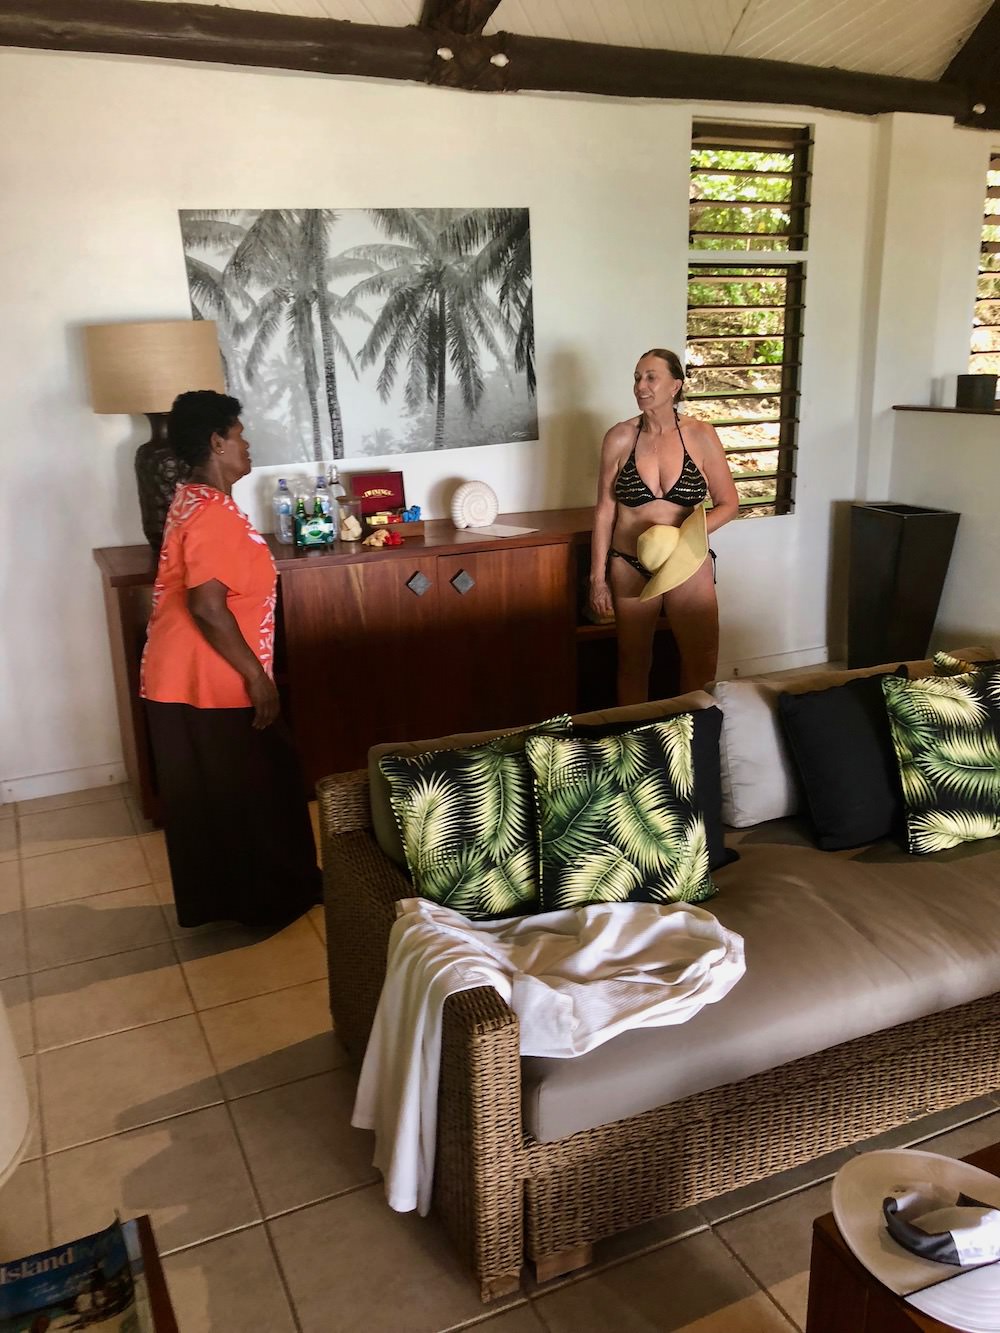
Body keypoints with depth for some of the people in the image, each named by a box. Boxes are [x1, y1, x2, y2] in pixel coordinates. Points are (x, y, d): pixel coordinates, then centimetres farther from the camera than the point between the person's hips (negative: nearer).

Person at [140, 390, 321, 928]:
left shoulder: (192, 501, 12)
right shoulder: (213, 512, -21)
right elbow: (207, 607, -27)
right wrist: (257, 676, -20)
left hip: (181, 679, 10)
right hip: (210, 683, -10)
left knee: (206, 795, 18)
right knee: (253, 790, 5)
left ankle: (214, 897, 31)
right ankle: (268, 897, 20)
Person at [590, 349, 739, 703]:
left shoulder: (700, 435, -6)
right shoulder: (620, 438, -4)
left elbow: (729, 504, 0)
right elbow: (605, 510, 0)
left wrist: (689, 534, -17)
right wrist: (598, 577, -2)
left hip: (688, 566, 0)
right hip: (630, 568, 0)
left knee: (702, 665, 6)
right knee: (633, 663, 13)